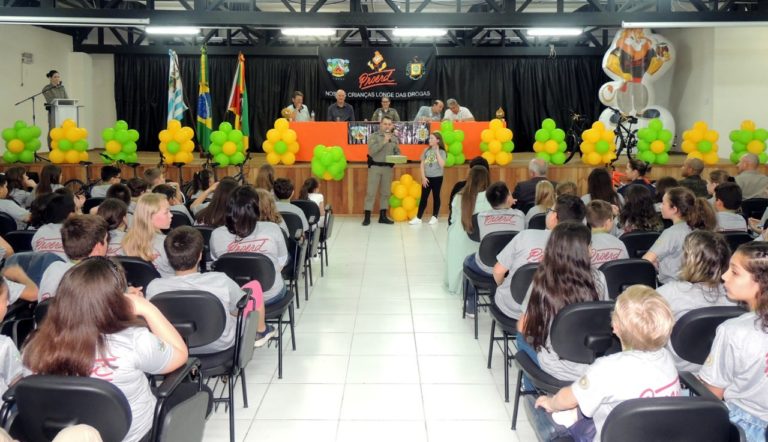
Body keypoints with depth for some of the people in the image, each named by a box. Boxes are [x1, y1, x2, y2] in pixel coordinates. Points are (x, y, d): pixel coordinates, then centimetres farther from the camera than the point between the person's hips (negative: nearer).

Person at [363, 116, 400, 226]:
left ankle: (383, 216, 17)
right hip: (375, 167, -4)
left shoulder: (395, 138, 10)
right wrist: (384, 141, -21)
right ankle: (367, 217, -1)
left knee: (385, 193, 8)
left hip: (388, 167, 4)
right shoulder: (373, 136, -3)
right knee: (371, 192, -5)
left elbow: (397, 152, 12)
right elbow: (372, 150, -17)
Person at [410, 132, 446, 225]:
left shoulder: (442, 152, -4)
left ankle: (434, 217, 15)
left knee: (436, 197, 6)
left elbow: (442, 165, -19)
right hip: (427, 178, 3)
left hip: (437, 178, -3)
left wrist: (437, 151, -15)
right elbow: (422, 165, 4)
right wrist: (423, 177, -5)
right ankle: (418, 218, 5)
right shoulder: (426, 150, 5)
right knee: (423, 197, 4)